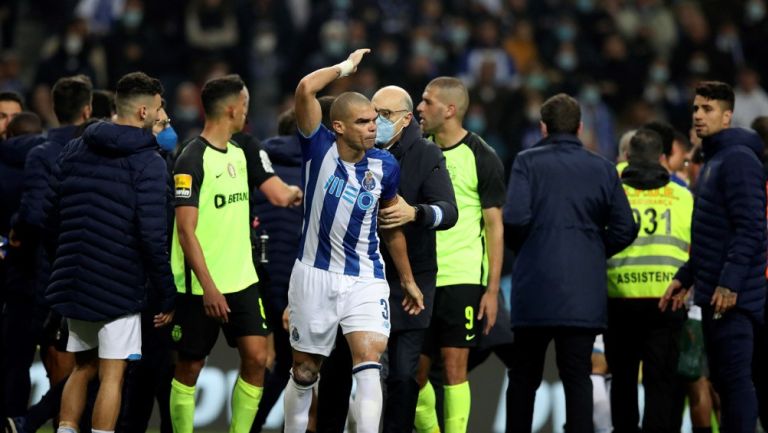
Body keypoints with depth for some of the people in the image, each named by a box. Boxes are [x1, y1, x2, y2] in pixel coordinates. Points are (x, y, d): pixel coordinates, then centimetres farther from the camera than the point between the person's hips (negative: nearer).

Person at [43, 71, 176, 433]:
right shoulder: (148, 162, -11)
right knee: (111, 376, -1)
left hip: (74, 281, 6)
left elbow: (52, 216, 9)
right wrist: (168, 294, -10)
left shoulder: (74, 150, 8)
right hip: (120, 286, -6)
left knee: (82, 368, 18)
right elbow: (152, 235, -17)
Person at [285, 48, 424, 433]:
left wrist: (408, 280, 19)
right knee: (304, 372, 12)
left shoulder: (385, 166, -1)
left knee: (368, 367, -16)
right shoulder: (319, 148, -9)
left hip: (365, 279, 1)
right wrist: (346, 67, -11)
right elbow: (305, 90, -24)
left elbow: (391, 227, 13)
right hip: (314, 275, -1)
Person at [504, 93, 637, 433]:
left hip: (535, 289, -1)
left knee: (524, 377, 9)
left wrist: (521, 248, 7)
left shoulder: (528, 162, -1)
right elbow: (625, 229, 4)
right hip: (585, 291, 1)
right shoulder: (603, 169, 7)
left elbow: (514, 218, -13)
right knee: (578, 376, 0)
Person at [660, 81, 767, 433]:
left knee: (736, 379, -10)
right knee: (722, 379, 12)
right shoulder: (712, 162, 19)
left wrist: (730, 283, -24)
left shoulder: (739, 160, -12)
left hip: (733, 297, -10)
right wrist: (685, 277, 22)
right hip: (713, 296, 10)